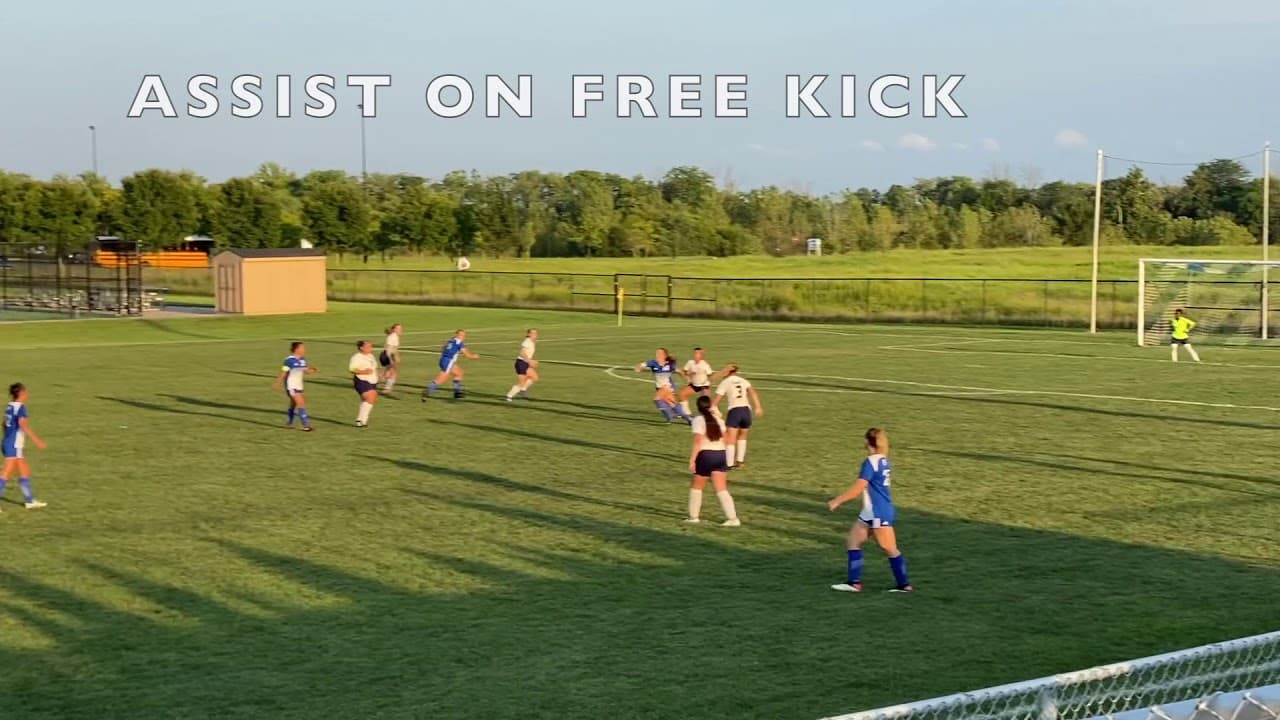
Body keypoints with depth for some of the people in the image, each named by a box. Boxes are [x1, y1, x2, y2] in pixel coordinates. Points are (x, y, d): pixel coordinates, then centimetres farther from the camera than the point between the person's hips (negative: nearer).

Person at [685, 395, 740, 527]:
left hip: (706, 455, -5)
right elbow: (724, 438, 12)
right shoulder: (718, 419, 10)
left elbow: (698, 442, -14)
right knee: (722, 490, 3)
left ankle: (694, 516, 19)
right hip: (721, 454, 5)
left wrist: (692, 460, -13)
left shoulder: (698, 420, -8)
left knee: (696, 487, 14)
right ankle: (733, 518, -6)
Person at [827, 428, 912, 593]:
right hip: (871, 513, 10)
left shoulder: (871, 462, -18)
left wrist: (838, 501, -17)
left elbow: (858, 488, -22)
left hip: (878, 514, -10)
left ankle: (904, 585, 8)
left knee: (889, 549, -1)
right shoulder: (883, 461, 9)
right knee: (854, 540, 9)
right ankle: (855, 582, 8)